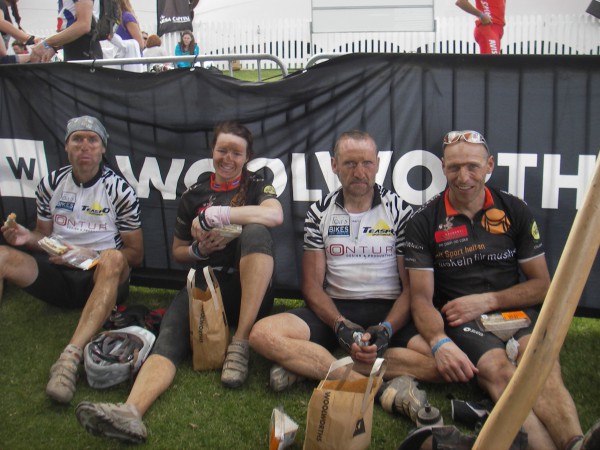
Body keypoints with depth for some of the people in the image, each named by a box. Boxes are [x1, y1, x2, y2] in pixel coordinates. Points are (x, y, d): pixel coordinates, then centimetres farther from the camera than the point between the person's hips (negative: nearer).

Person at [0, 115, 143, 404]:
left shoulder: (119, 190, -2)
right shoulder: (51, 184, 8)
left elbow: (135, 255, 0)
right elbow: (42, 236, 17)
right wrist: (27, 238, -7)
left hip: (101, 279, -3)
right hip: (59, 275, 4)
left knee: (112, 259, -38)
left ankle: (71, 357, -51)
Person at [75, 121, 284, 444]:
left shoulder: (256, 185, 8)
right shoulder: (194, 195, 15)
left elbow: (275, 215, -17)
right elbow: (178, 252, 21)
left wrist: (215, 214, -22)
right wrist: (199, 249, -3)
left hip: (248, 290, -1)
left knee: (255, 231, -32)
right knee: (169, 340, -29)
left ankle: (240, 344, -32)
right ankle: (131, 412, -56)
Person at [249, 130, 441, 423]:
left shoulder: (401, 211, 3)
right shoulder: (319, 213, 7)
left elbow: (413, 286, 1)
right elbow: (312, 284, 4)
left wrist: (386, 329, -18)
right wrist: (341, 325, -15)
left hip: (389, 312, 0)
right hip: (333, 311, 1)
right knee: (263, 334, -27)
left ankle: (307, 364, -27)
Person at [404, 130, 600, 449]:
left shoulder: (515, 212, 10)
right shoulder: (424, 223, 4)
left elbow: (542, 285, 11)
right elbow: (421, 297, -1)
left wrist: (486, 300, -5)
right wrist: (440, 343, -22)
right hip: (458, 320, -2)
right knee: (500, 371, -34)